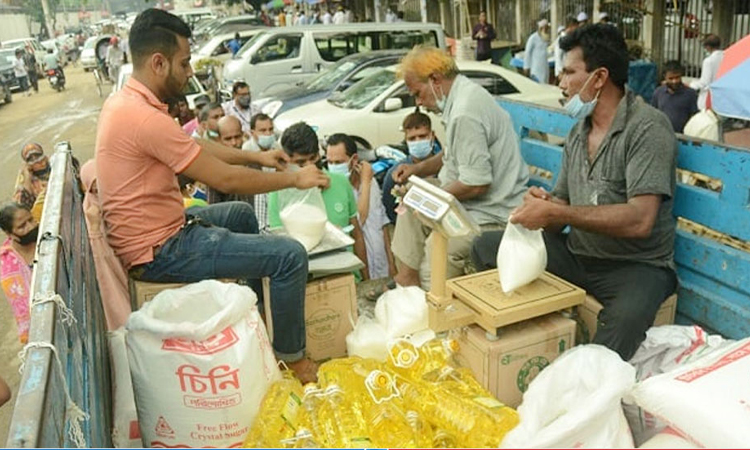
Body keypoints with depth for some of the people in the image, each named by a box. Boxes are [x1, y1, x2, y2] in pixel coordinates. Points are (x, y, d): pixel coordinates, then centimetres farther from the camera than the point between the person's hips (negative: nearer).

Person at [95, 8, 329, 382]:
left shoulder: (124, 101, 5)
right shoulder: (145, 118, -27)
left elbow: (195, 145, 17)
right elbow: (226, 179, -22)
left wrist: (255, 156, 14)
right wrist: (294, 179, -9)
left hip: (156, 230, 11)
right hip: (159, 251, -11)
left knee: (242, 214, 30)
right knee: (290, 255, -13)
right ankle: (291, 359, 8)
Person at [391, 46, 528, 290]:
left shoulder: (465, 114, -25)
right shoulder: (466, 93, 8)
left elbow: (476, 185, -26)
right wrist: (419, 168, 11)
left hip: (489, 214, -11)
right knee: (410, 207, 16)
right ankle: (406, 275, 14)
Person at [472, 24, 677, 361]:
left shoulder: (647, 128, -14)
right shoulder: (578, 132, 10)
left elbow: (639, 220, -25)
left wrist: (554, 213, -25)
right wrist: (541, 206, -13)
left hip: (637, 265, -7)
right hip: (577, 254, 7)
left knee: (625, 320, -39)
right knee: (485, 248, -2)